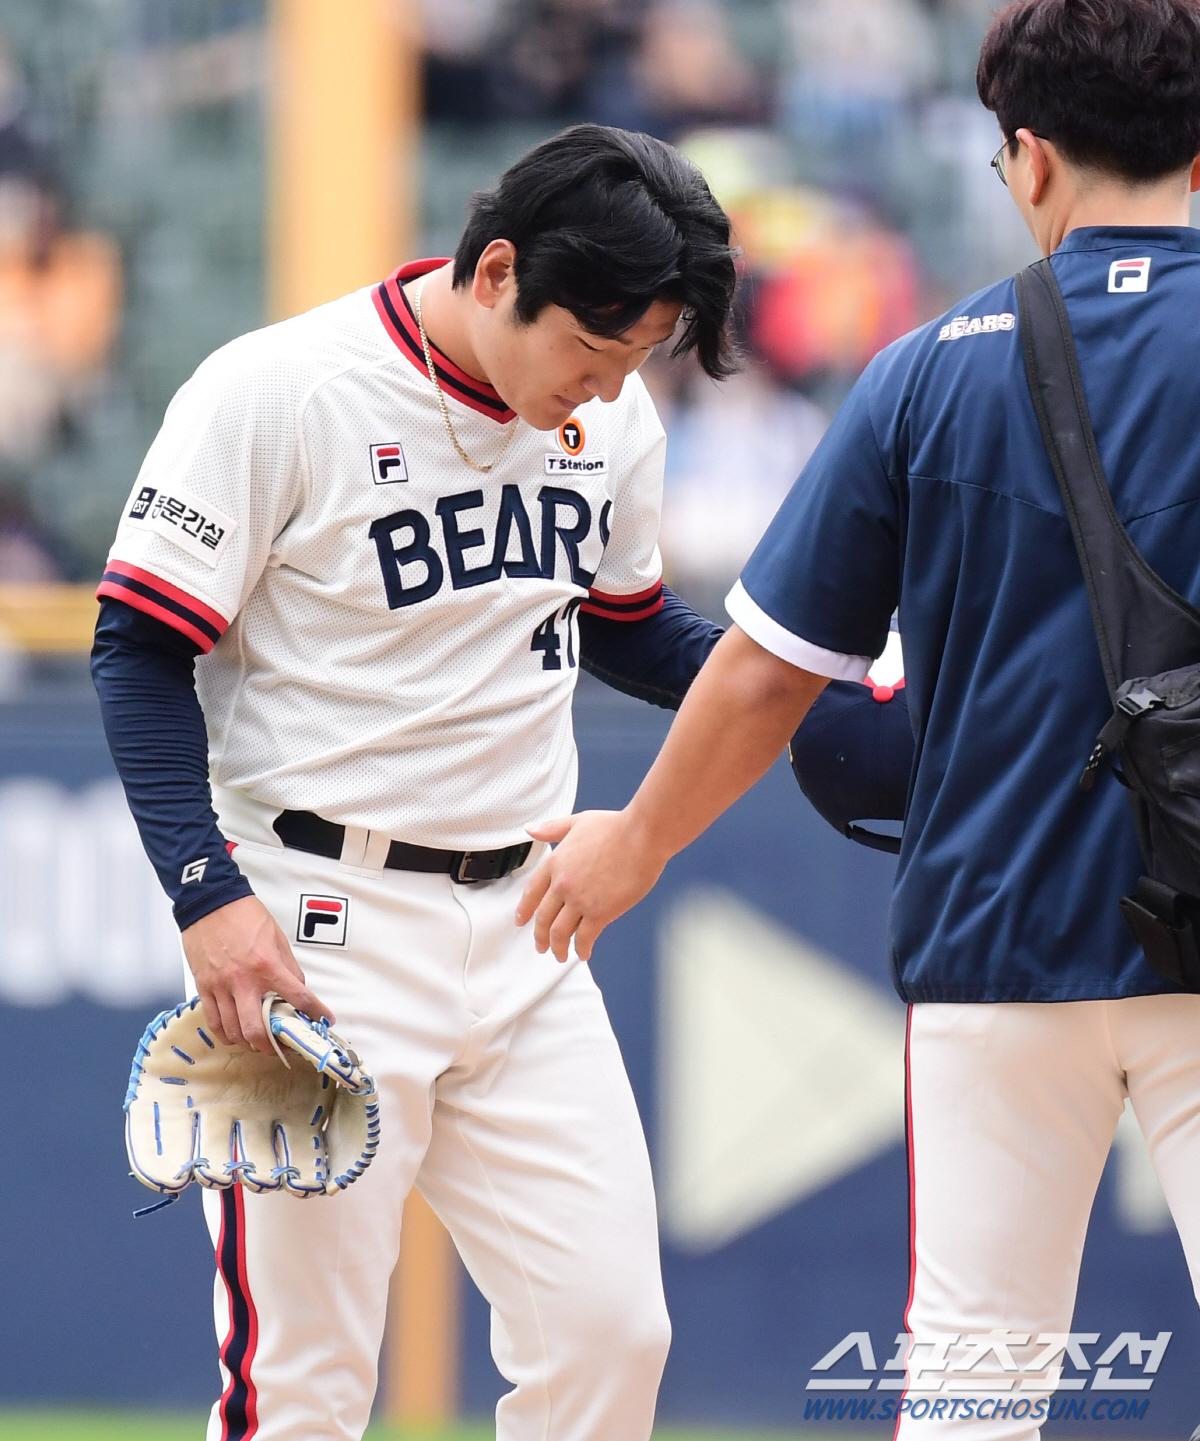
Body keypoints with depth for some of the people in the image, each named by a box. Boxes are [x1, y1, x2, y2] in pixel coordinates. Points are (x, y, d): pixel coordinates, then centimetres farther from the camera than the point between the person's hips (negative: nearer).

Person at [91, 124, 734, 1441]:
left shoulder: (608, 417, 6)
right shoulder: (277, 393, -13)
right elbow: (141, 651, -10)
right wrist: (209, 894, -19)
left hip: (521, 929, 6)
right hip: (316, 925, -6)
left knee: (609, 1330, 2)